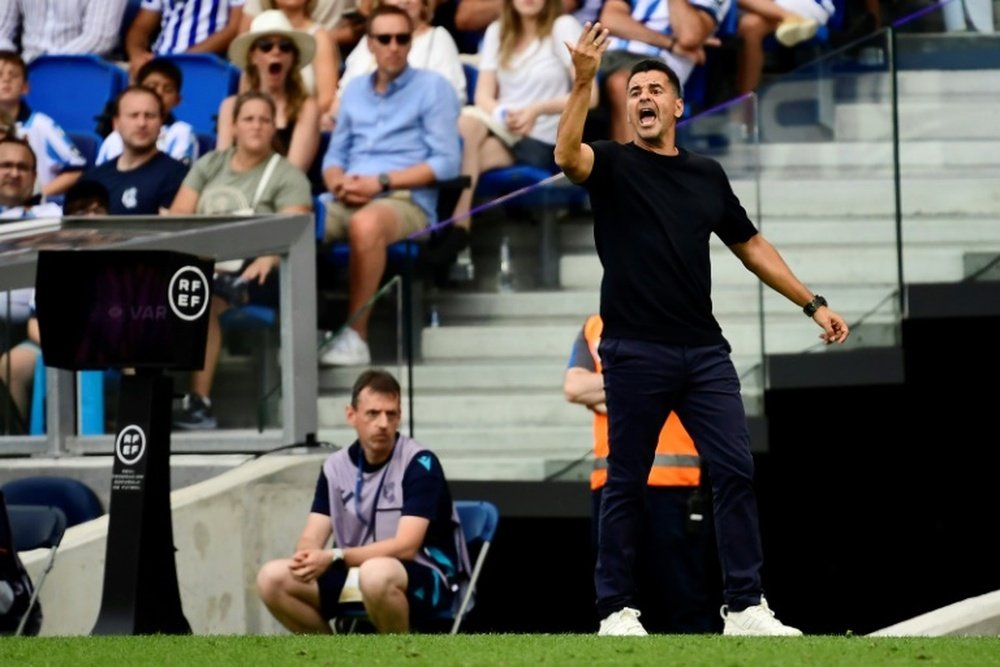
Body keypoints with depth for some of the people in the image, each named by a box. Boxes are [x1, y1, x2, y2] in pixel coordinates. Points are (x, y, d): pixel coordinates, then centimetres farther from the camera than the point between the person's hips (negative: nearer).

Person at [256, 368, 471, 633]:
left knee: (375, 574, -40)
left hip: (425, 580, -5)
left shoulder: (419, 463, -12)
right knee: (272, 578, -14)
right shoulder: (336, 467, 5)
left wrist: (334, 557, -29)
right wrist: (307, 559, -25)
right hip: (355, 578, 6)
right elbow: (312, 538, 1)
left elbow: (405, 547, -20)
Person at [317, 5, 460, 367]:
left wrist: (381, 182, -10)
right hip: (348, 200, 5)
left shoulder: (433, 87, 7)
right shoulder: (355, 90, 23)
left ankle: (356, 335, -34)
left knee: (365, 224, -41)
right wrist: (338, 182, -2)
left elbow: (446, 162, -2)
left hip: (407, 199, -5)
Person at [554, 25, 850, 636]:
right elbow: (567, 157, -21)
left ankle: (745, 606, 0)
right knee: (627, 482, 1)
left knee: (736, 469, -3)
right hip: (636, 352, -4)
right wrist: (584, 82, -33)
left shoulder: (707, 175, 15)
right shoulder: (613, 165, 1)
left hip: (704, 351, 4)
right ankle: (617, 609, 9)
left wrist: (813, 303, 16)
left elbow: (750, 245, 21)